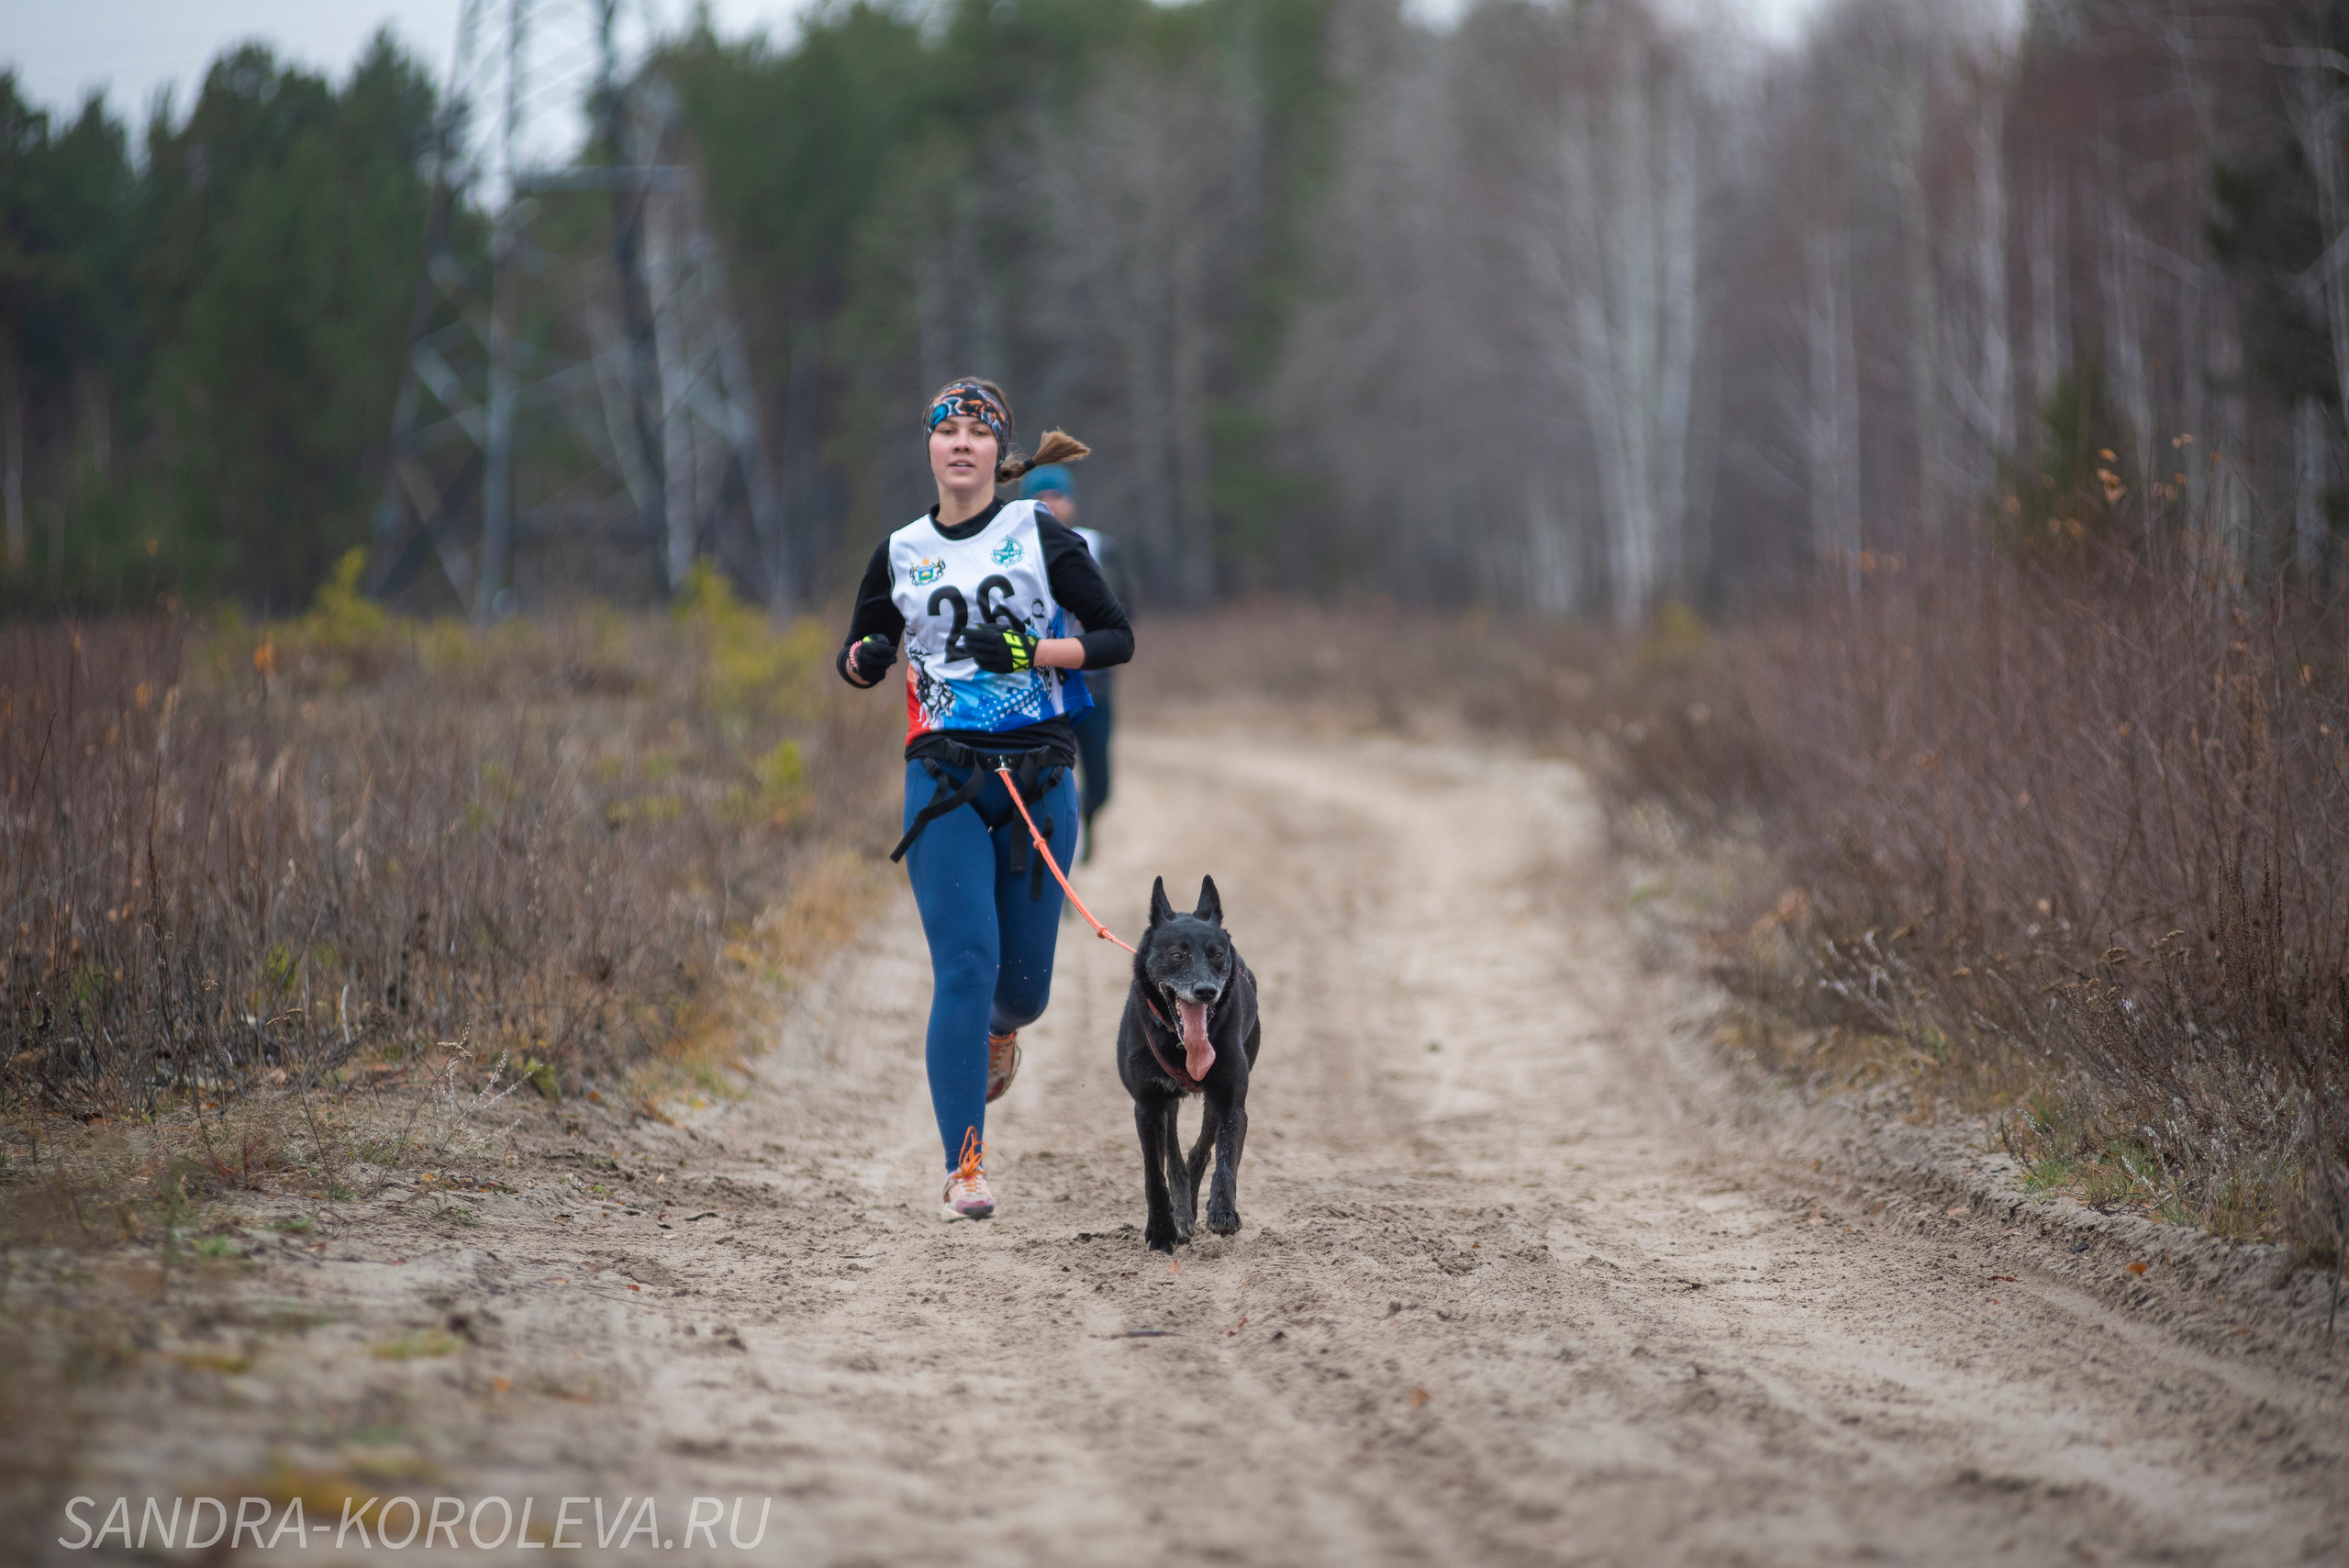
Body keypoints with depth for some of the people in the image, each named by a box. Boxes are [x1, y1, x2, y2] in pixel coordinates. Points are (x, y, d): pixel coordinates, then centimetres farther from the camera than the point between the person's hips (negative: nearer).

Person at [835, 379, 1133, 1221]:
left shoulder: (1040, 536, 2)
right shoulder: (901, 553, 7)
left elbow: (1117, 638, 2)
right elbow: (856, 659, 18)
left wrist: (1030, 652, -13)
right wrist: (865, 659, -6)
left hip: (1038, 776, 0)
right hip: (944, 779, 0)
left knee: (1023, 979, 6)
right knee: (965, 965, -13)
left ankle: (1000, 1028, 45)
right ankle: (964, 1166, -10)